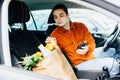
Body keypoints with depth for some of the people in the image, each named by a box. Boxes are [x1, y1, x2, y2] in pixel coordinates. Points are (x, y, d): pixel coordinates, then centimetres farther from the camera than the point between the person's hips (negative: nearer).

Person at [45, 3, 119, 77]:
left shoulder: (81, 26, 7)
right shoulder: (55, 35, -4)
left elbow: (92, 43, 4)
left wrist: (87, 49, -19)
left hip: (91, 59, 5)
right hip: (79, 64, -5)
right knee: (112, 63, -19)